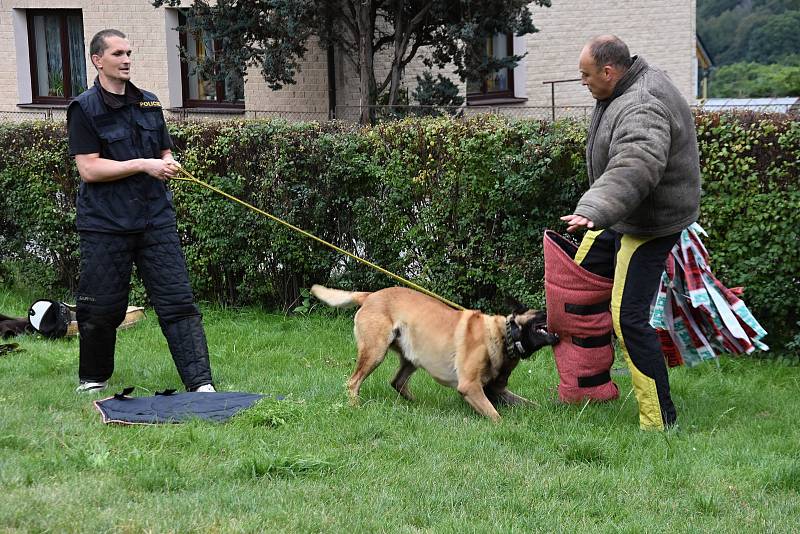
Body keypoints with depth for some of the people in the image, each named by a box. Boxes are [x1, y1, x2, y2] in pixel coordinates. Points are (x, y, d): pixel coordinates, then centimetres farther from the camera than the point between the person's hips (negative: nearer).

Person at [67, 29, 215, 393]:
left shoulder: (149, 103, 13)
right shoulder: (84, 108, -4)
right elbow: (89, 169, -13)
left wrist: (168, 164, -1)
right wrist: (144, 165, -17)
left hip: (155, 220, 4)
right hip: (105, 225, -4)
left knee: (178, 300, -4)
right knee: (101, 308, 6)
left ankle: (200, 382, -6)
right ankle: (92, 379, 28)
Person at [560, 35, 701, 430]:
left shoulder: (643, 110, -30)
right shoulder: (625, 89, 4)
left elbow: (634, 170, -48)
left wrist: (593, 212, -61)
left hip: (649, 224, -11)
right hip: (622, 219, 11)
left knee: (628, 318, -13)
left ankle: (659, 420, -7)